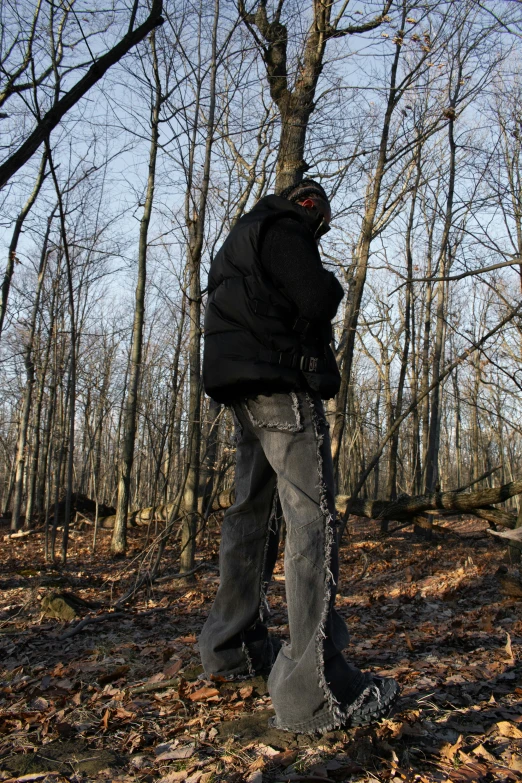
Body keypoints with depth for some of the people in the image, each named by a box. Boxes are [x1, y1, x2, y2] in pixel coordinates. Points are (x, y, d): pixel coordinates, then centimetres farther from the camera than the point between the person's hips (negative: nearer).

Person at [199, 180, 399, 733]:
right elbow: (319, 302, -13)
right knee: (312, 517, -15)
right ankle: (316, 688, -19)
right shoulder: (283, 230, -2)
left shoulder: (240, 240, 28)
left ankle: (231, 647, 22)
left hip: (245, 394, 10)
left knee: (251, 512, 13)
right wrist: (331, 286, 9)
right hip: (282, 383, -10)